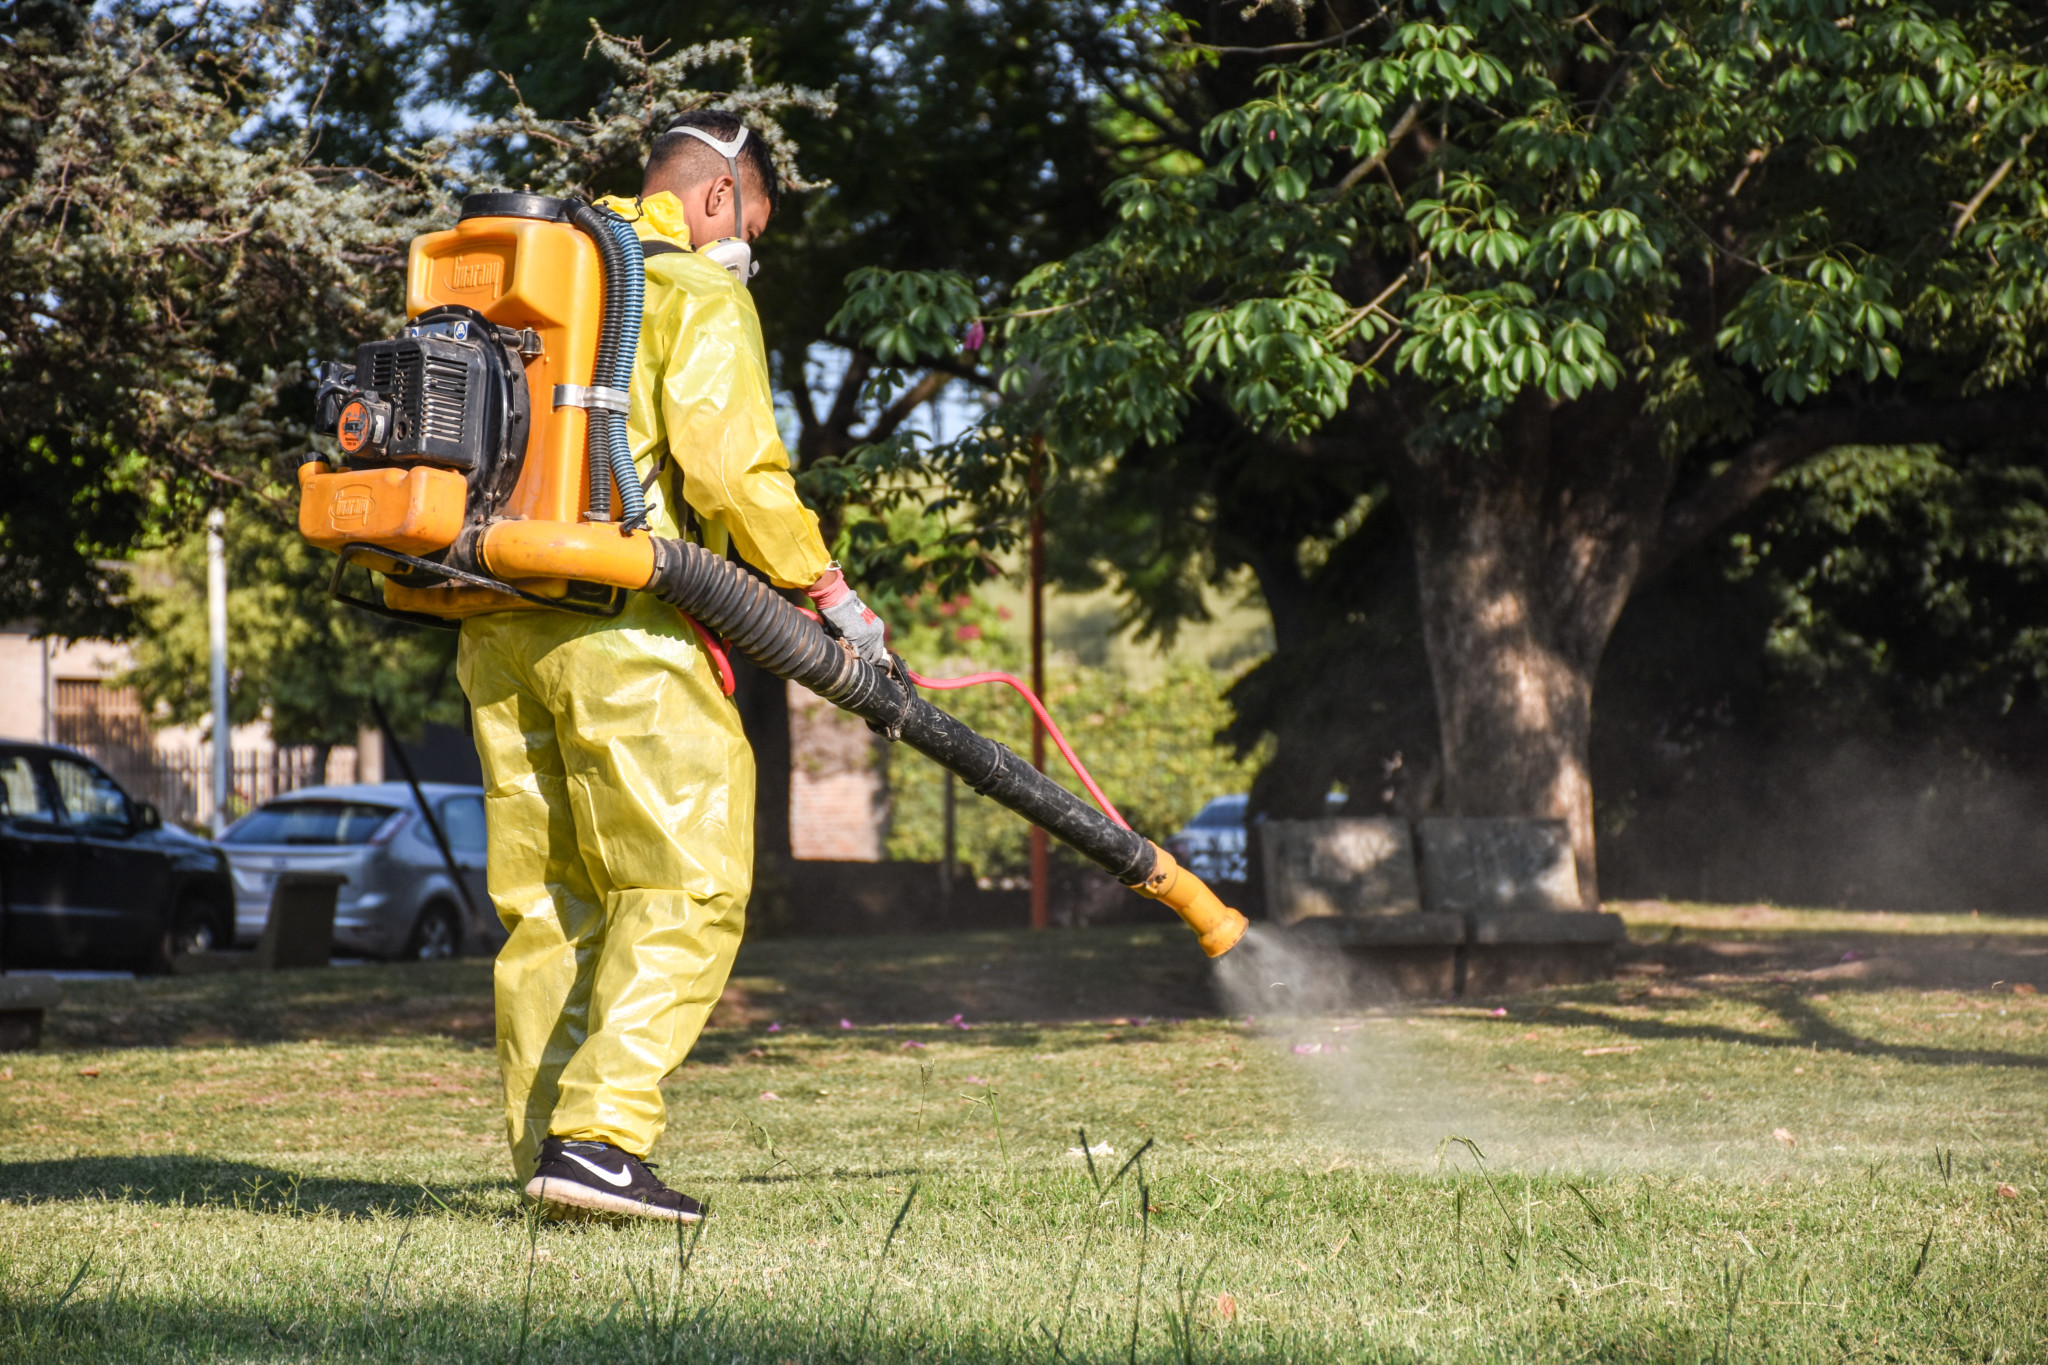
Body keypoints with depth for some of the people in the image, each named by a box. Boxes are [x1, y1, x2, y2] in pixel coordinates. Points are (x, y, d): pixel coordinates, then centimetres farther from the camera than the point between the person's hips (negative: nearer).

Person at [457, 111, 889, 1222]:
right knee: (687, 885, -5)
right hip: (619, 627, -8)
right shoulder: (697, 292, -2)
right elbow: (729, 463, -14)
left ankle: (547, 1162, 11)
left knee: (546, 899, 12)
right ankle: (597, 1134, -16)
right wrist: (823, 588, -5)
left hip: (497, 626, 8)